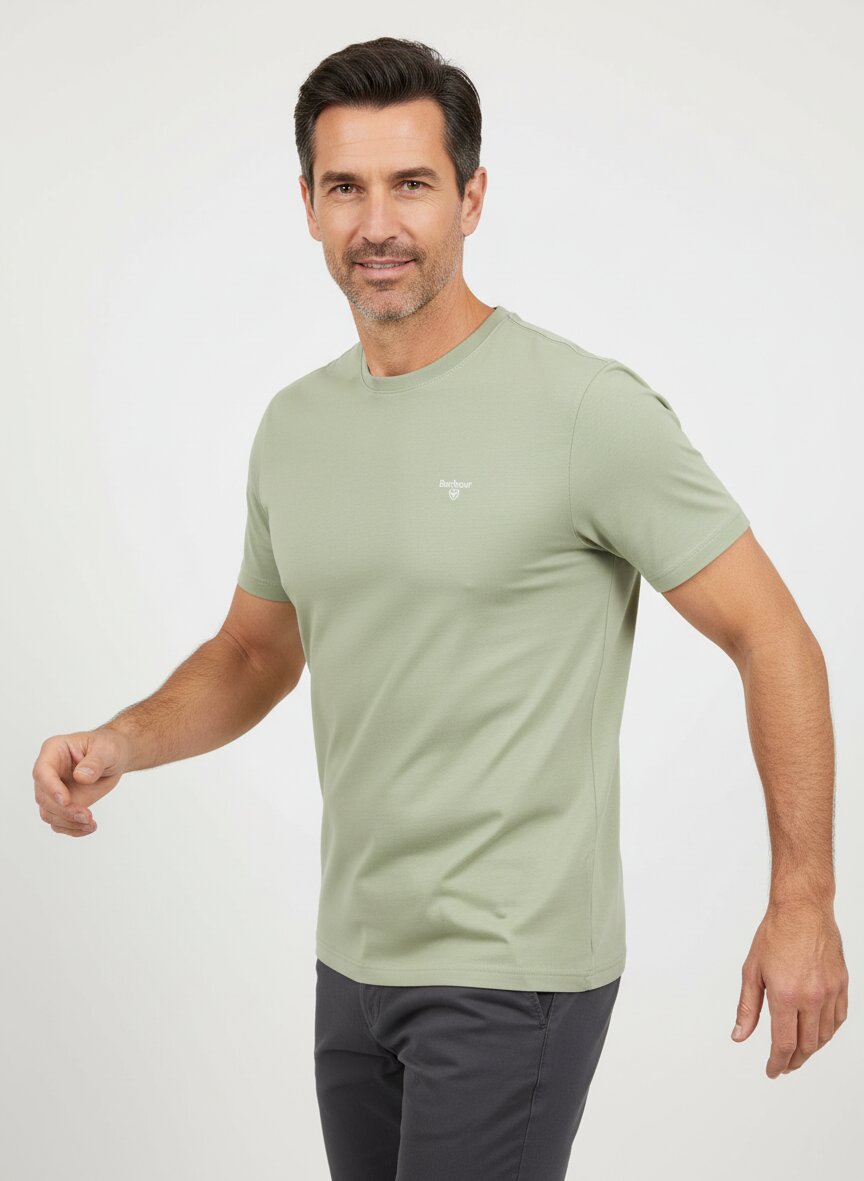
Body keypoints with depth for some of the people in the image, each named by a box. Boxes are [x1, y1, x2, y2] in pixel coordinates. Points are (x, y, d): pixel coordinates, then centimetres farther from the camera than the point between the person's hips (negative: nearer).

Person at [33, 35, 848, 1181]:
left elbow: (772, 637, -11)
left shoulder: (589, 411, -14)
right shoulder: (294, 427, 7)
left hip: (514, 968, -7)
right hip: (355, 957, 7)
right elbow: (255, 653, 19)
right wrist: (119, 742, 0)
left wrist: (803, 901, -13)